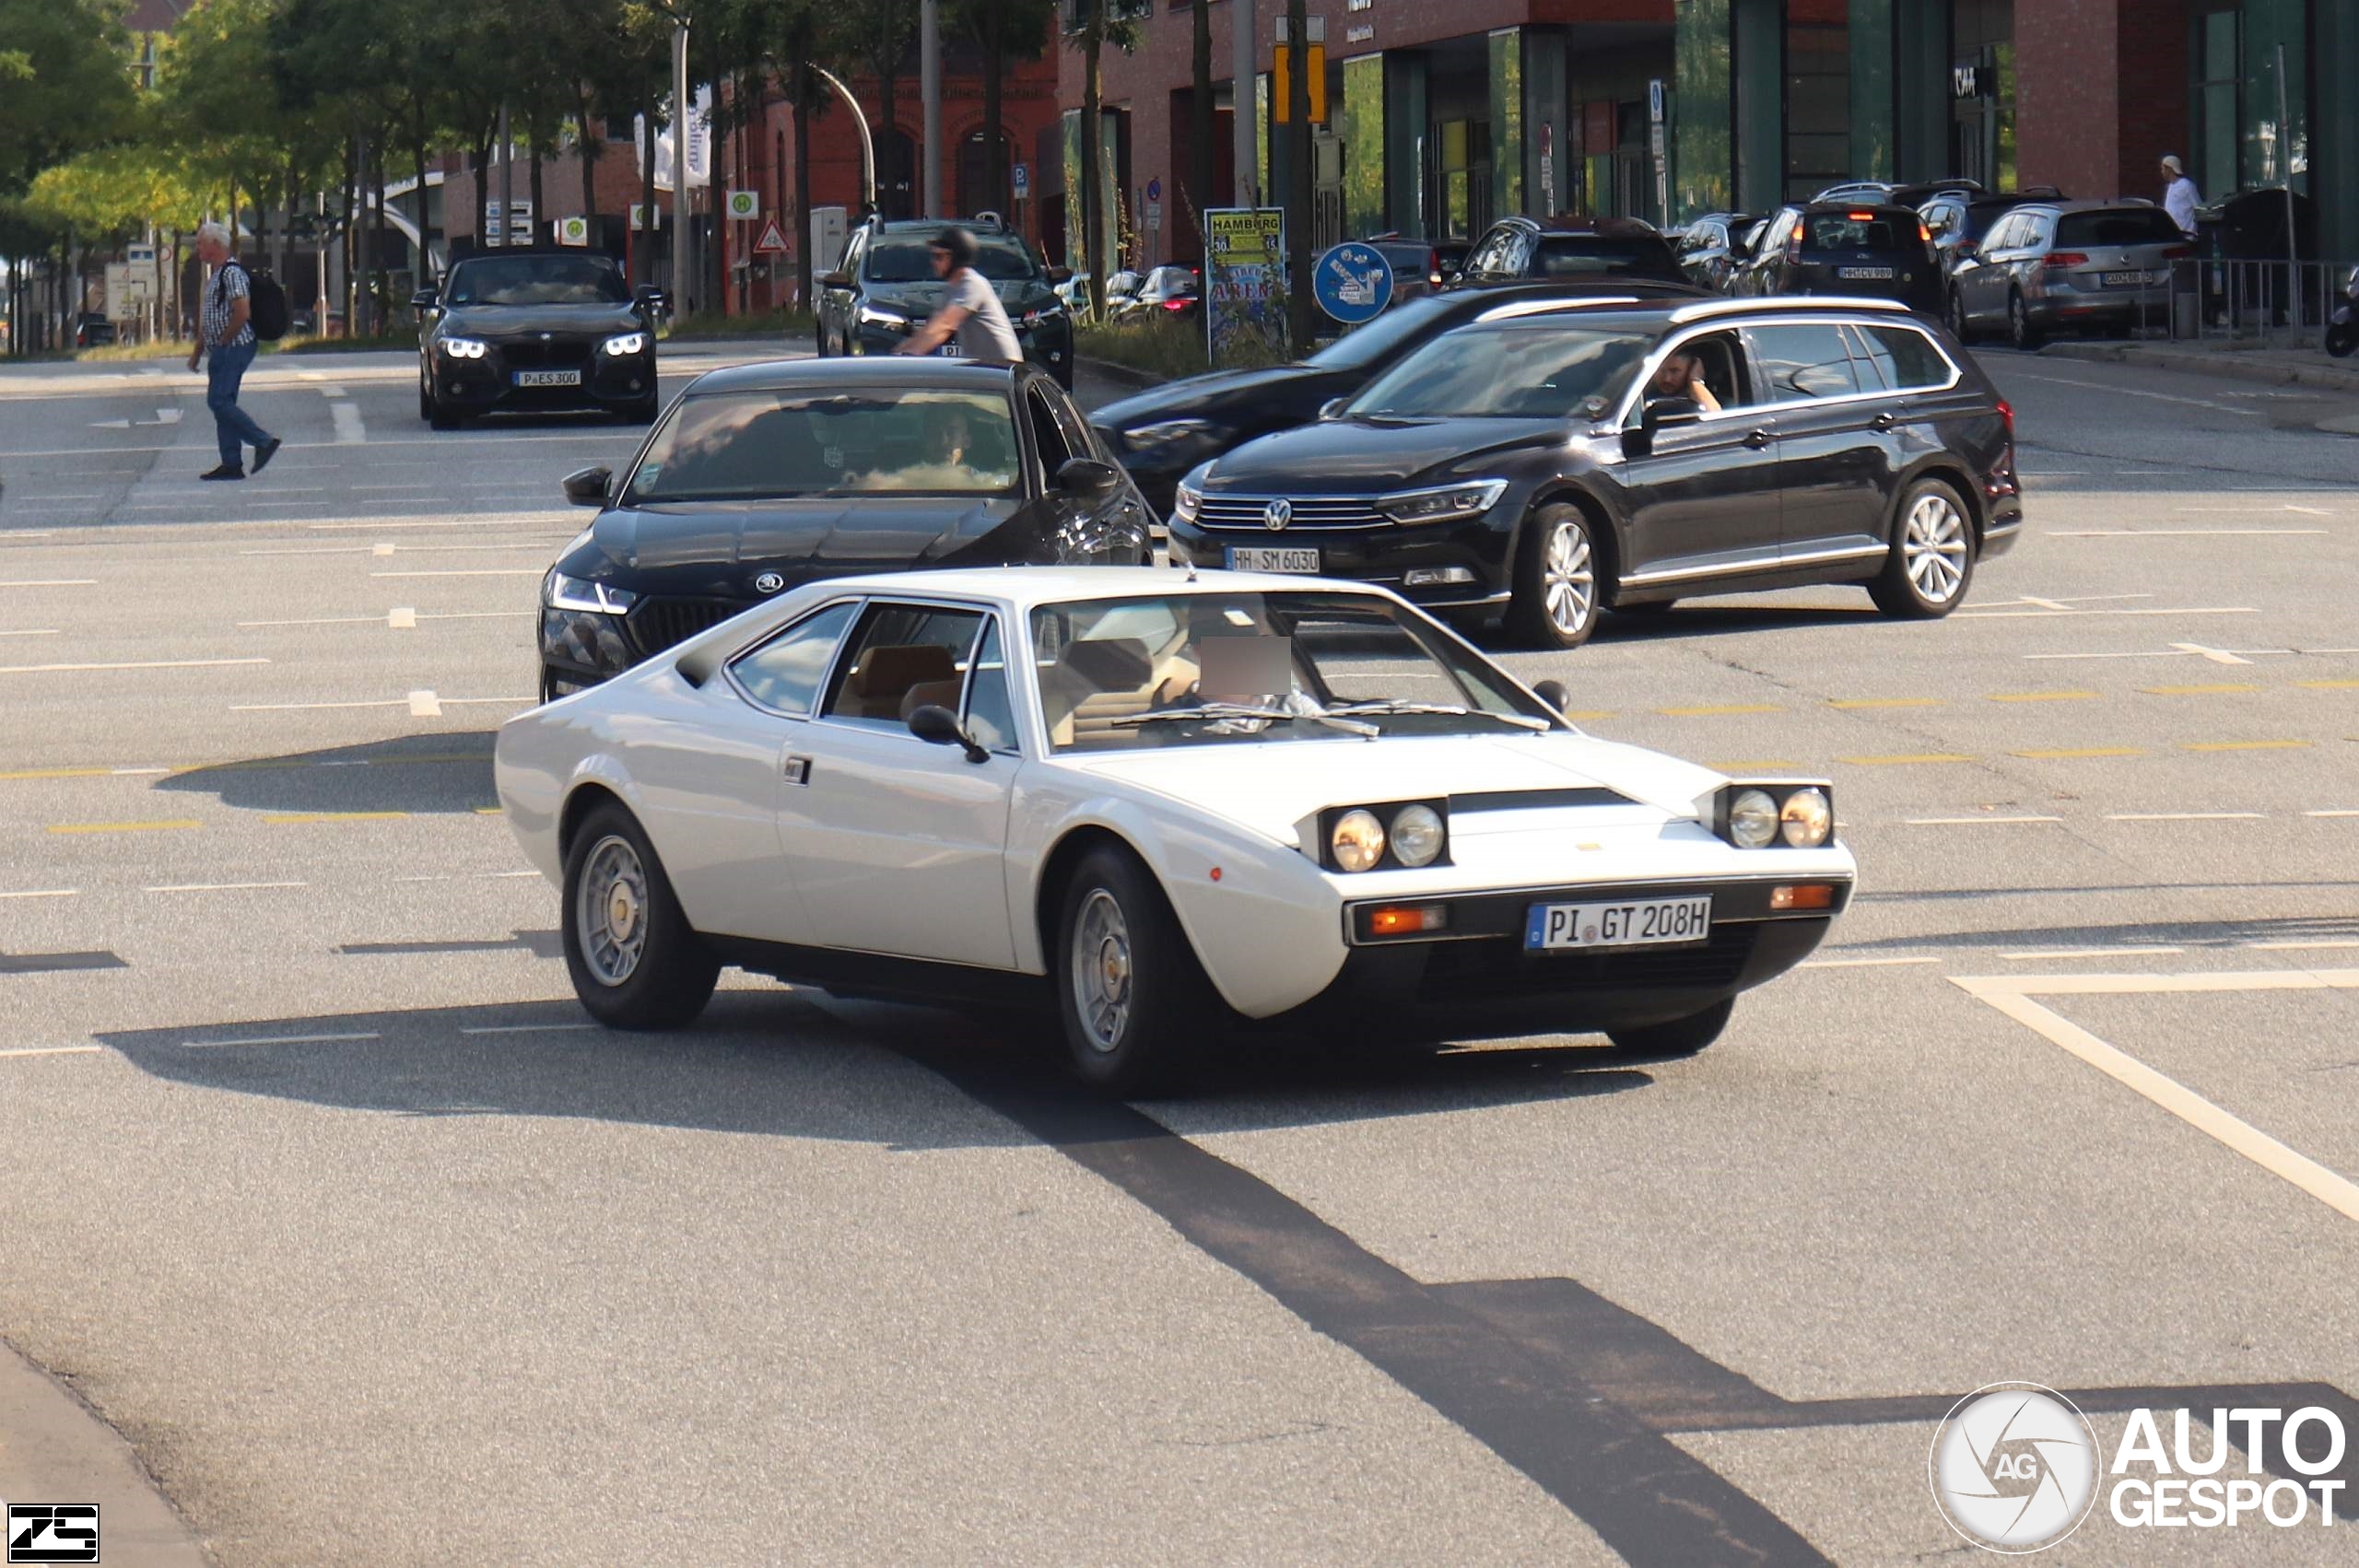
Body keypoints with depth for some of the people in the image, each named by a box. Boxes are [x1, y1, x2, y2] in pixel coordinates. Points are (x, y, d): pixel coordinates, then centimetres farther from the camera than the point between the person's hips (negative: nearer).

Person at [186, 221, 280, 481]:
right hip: (220, 351, 10)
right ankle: (231, 464, 7)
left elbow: (242, 313, -24)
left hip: (233, 349, -10)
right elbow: (206, 318, 25)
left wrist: (223, 342, -15)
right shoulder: (216, 275, 19)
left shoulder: (231, 273, -14)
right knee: (221, 404, 7)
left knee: (219, 401, -14)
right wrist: (198, 351, 22)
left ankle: (263, 442, -10)